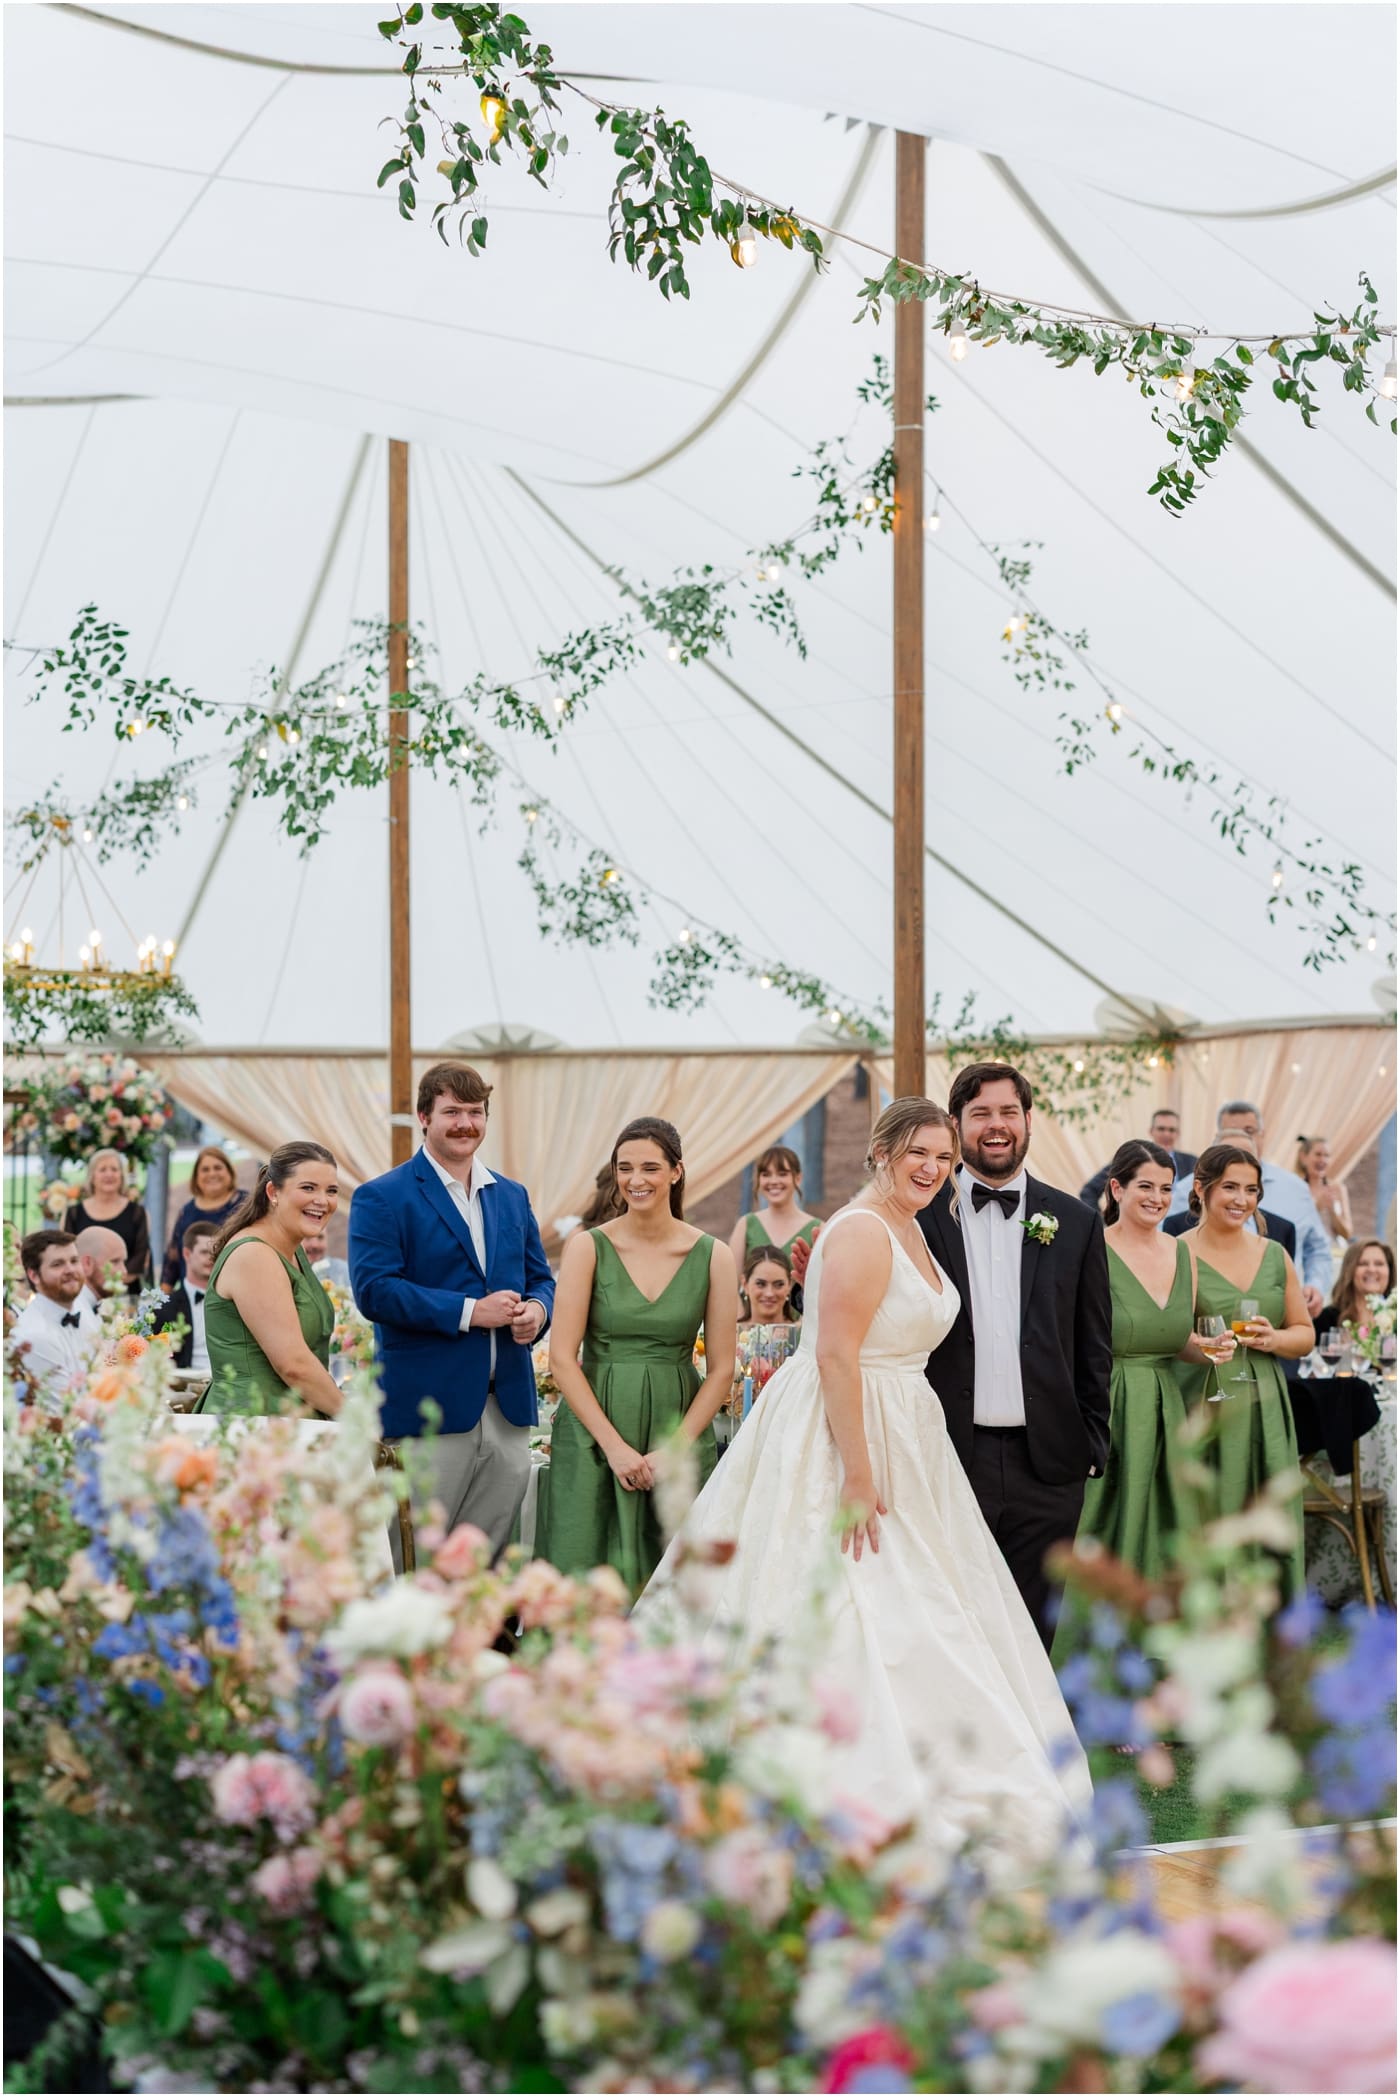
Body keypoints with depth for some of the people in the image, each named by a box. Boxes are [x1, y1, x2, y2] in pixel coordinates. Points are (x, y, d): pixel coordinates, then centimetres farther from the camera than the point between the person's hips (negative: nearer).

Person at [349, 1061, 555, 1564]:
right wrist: (470, 1312, -17)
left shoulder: (512, 1196, 17)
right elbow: (373, 1290, -13)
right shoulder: (381, 1198, -3)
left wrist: (536, 1309, -3)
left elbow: (539, 1277, 22)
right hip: (427, 1407, -6)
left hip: (509, 1407, 6)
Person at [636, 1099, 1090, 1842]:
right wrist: (859, 1475, -26)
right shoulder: (863, 1231, -18)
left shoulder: (909, 1229, 13)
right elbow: (836, 1356, -24)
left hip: (898, 1432, 10)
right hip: (842, 1438, -10)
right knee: (855, 1605, -7)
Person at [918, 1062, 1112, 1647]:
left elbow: (1094, 1347, 10)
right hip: (948, 1459, -1)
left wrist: (1092, 1447, 5)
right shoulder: (921, 1215, 2)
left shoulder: (1076, 1223, 8)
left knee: (1031, 1631, 7)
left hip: (1045, 1465, 1)